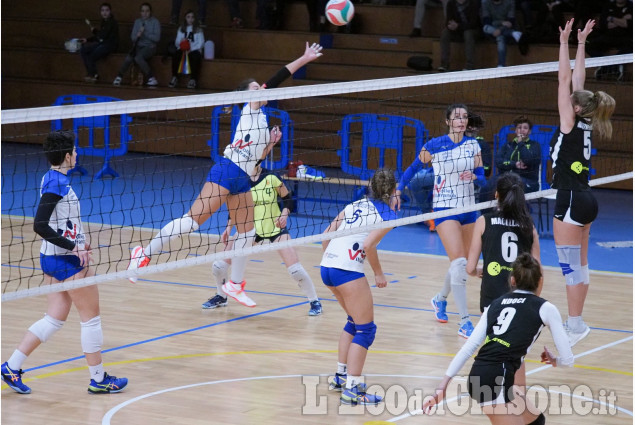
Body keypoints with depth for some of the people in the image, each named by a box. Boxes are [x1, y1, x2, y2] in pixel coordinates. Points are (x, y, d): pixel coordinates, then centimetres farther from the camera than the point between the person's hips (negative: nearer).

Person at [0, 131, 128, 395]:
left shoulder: (52, 179, 9)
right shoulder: (57, 182, -20)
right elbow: (39, 225, -26)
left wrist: (76, 241, 18)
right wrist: (73, 247, -25)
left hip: (52, 257, 9)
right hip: (68, 261, -9)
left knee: (54, 319, 14)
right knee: (91, 316, 4)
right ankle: (98, 379, 15)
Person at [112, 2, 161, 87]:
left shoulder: (155, 22, 1)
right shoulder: (137, 21, 13)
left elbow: (157, 38, -7)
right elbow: (132, 37, 9)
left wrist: (145, 33, -17)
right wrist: (137, 36, -13)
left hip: (150, 47, -3)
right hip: (138, 46, 3)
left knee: (138, 57, -34)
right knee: (129, 58, -28)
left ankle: (151, 78, -26)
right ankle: (119, 77, -13)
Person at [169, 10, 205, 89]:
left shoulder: (198, 30, 11)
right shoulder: (181, 29, 19)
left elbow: (201, 43, 0)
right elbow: (176, 42, 12)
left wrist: (191, 50, -14)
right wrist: (180, 42, -13)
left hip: (194, 50, -2)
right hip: (183, 49, 2)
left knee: (195, 56, -37)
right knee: (176, 54, -32)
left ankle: (193, 80, -34)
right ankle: (174, 77, -26)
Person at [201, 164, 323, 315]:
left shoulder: (271, 179, -13)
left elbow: (287, 198, -3)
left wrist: (284, 214, -21)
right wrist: (229, 228, -5)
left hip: (276, 228, -3)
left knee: (295, 269, -16)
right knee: (219, 266, -2)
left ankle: (314, 301, 6)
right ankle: (221, 297, 27)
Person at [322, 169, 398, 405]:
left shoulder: (355, 205, 20)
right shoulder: (387, 215, 1)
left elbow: (326, 236, 18)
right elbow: (369, 245, -14)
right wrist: (379, 273, -2)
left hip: (327, 267, 8)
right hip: (348, 270, -8)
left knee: (355, 322, 25)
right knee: (366, 330, 0)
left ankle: (341, 375, 30)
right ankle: (352, 389, -5)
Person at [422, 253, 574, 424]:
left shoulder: (496, 304, 21)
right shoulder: (545, 308, 9)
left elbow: (468, 347, 14)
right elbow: (567, 359, 12)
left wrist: (442, 387, 13)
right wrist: (554, 361, 35)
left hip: (479, 376, 7)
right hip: (497, 379, -7)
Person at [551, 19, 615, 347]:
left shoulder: (571, 124, -10)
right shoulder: (585, 125, 8)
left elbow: (565, 80, -11)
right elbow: (576, 81, 15)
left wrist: (565, 42, -8)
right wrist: (580, 44, 18)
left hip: (571, 201, -9)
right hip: (584, 200, 9)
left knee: (571, 266, -7)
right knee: (579, 264, 11)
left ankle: (575, 326, -7)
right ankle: (576, 322, 16)